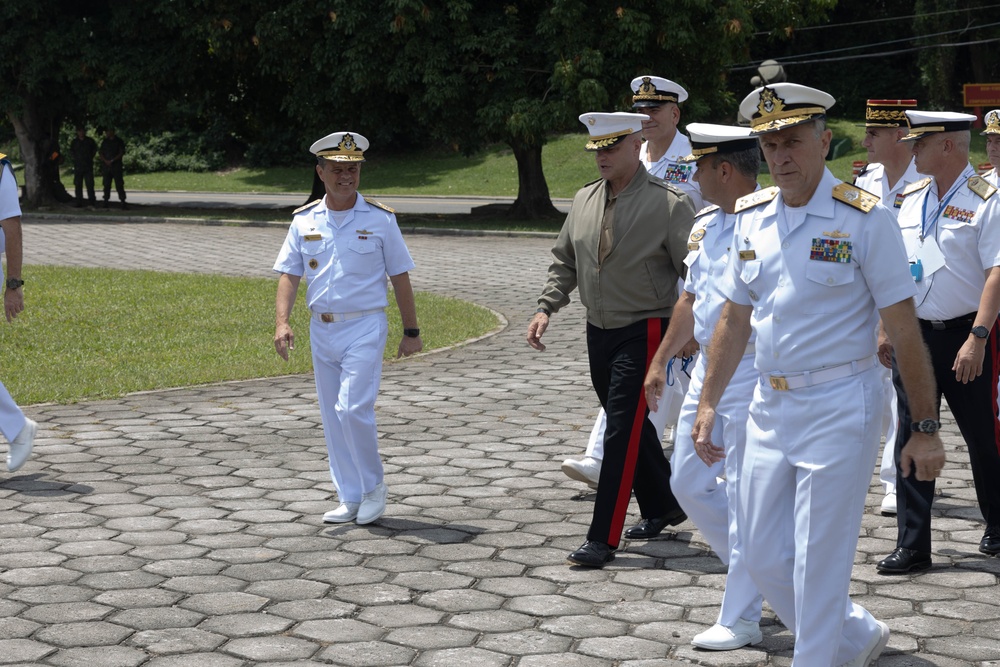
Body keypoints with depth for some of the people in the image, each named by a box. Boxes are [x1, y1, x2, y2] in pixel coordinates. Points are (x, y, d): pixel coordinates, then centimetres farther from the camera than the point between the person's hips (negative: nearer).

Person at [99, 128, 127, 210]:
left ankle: (123, 202, -11)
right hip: (106, 165, 4)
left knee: (119, 184, -8)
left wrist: (112, 160, -12)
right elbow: (100, 153, 12)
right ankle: (106, 201, 5)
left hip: (116, 165, -4)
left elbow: (122, 153, -3)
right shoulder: (105, 141, 15)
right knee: (106, 184, 3)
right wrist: (106, 161, -6)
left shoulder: (119, 141, 4)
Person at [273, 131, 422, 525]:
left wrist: (411, 332, 2)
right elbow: (289, 274, 3)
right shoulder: (304, 221, 4)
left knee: (353, 409, -15)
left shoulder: (380, 219, -3)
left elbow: (400, 277, 2)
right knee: (333, 418, 8)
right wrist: (282, 322, -12)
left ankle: (374, 486, 5)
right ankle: (350, 499, 18)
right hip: (322, 329, 4)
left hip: (364, 327, -4)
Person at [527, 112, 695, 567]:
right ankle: (662, 507, 36)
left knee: (623, 431, -9)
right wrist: (546, 308, 3)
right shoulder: (584, 201, 7)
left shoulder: (668, 203, -12)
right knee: (631, 427, 17)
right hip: (599, 332, 7)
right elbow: (564, 262, 15)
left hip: (644, 333, -7)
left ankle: (603, 540, -6)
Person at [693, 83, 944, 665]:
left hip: (839, 409, -6)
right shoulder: (752, 216, 6)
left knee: (820, 564, -1)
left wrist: (927, 430, -10)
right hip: (770, 407, 6)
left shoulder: (865, 219, -11)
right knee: (765, 560, 12)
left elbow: (904, 332, -10)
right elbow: (734, 320, 14)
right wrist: (709, 404, 11)